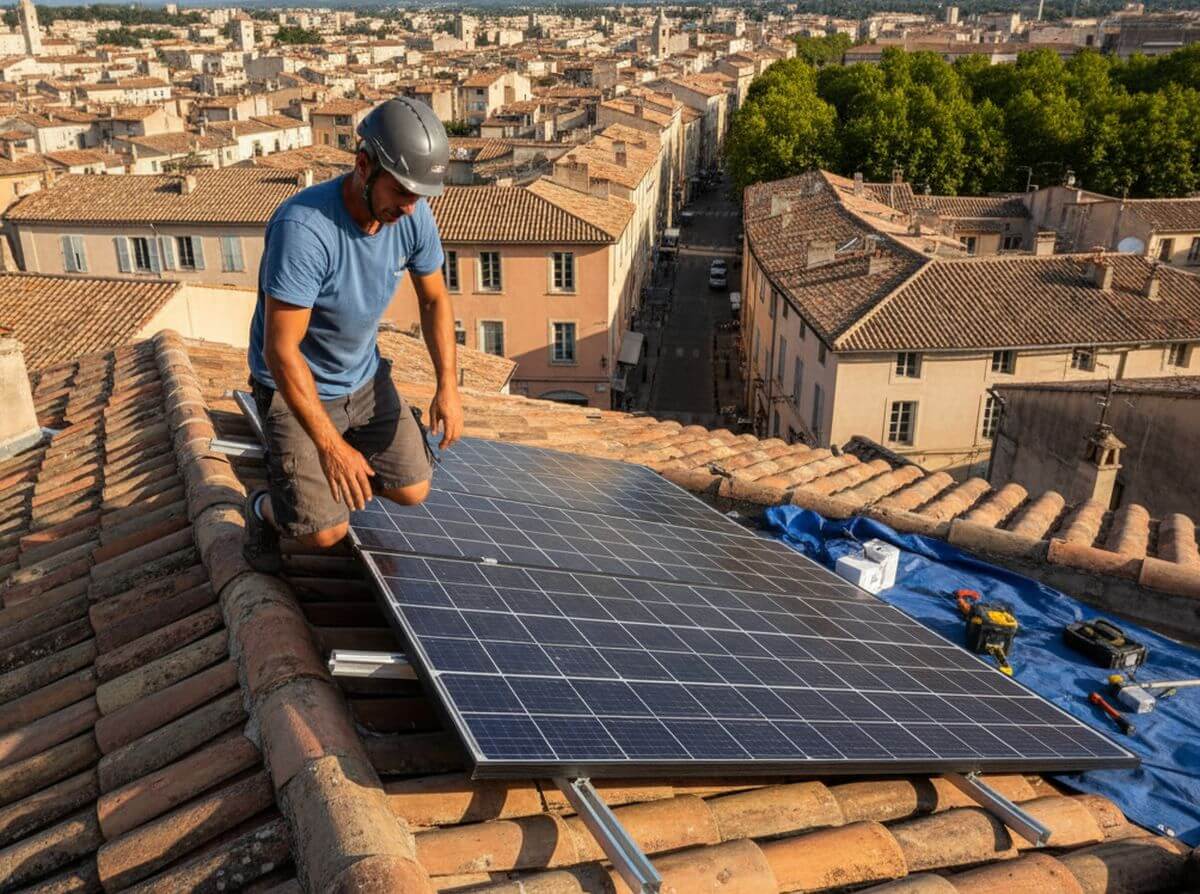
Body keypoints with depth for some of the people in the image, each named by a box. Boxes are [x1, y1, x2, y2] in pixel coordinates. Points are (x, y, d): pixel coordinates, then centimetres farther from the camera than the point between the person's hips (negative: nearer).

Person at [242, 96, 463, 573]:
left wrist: (447, 384, -9)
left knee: (412, 491, 3)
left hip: (365, 377, 6)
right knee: (325, 531, -13)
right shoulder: (304, 228, -33)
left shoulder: (414, 215, -14)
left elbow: (434, 299, 3)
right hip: (295, 385, -6)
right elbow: (281, 350, -31)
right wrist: (330, 446, -33)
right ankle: (264, 510, 21)